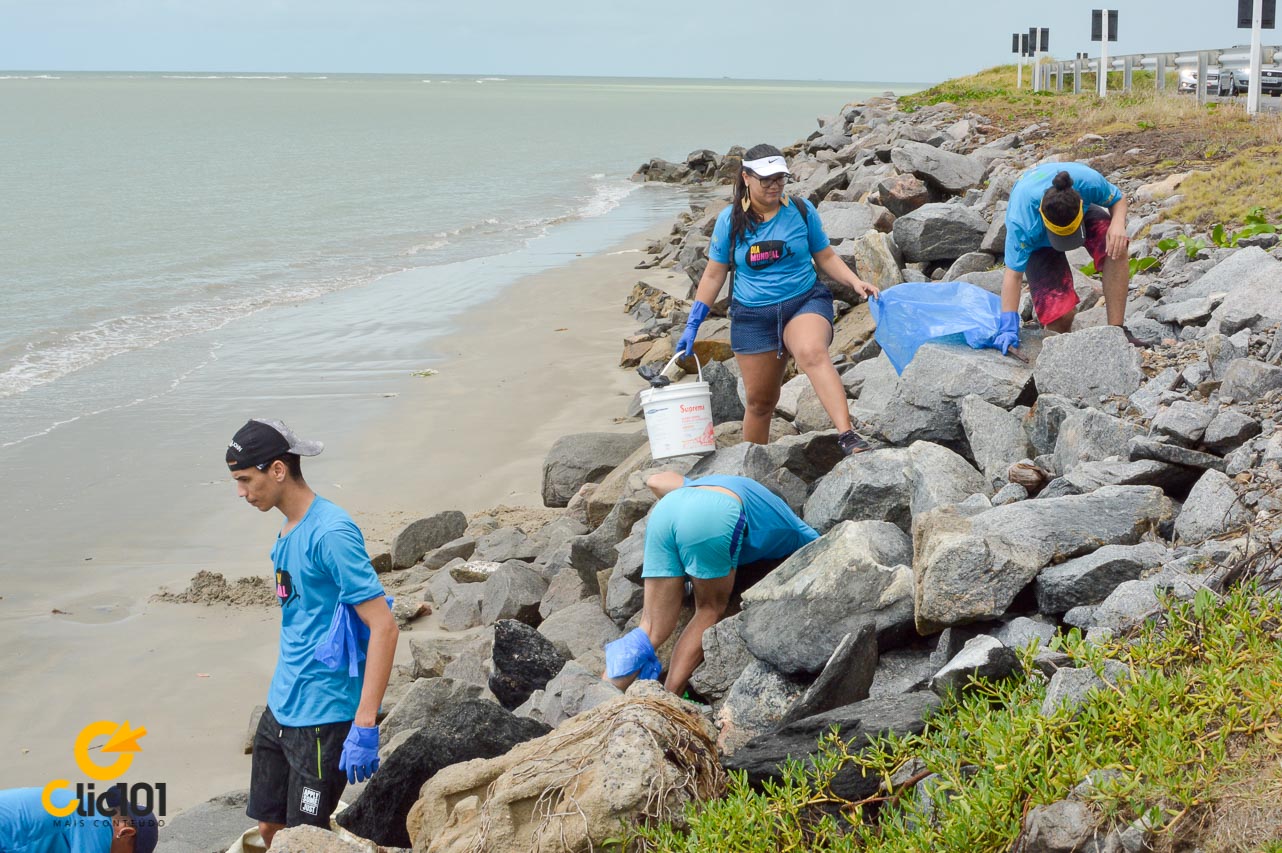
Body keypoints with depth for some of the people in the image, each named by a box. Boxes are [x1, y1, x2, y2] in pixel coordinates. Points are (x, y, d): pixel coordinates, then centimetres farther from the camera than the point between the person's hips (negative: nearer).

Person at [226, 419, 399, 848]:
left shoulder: (331, 533, -19)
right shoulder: (289, 530, 9)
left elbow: (383, 626, -23)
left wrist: (365, 726, -26)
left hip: (323, 719, -9)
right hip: (280, 710, 9)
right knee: (267, 829, 15)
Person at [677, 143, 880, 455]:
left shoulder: (801, 210, 1)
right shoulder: (730, 219, 1)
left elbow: (826, 257, 11)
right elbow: (713, 275, 7)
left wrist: (856, 282, -7)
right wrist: (692, 325, 4)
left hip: (805, 302, -2)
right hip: (753, 317, 2)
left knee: (812, 353, -35)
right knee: (759, 401, 6)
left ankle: (847, 435, -47)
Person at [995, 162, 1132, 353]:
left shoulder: (1089, 182, -36)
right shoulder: (1021, 223, -41)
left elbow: (1118, 200, -13)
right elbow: (1013, 274, -35)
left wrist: (1118, 224, -36)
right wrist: (1008, 327, -40)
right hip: (1038, 241, -2)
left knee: (1115, 247, -33)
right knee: (1061, 315, -20)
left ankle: (1116, 330, -25)